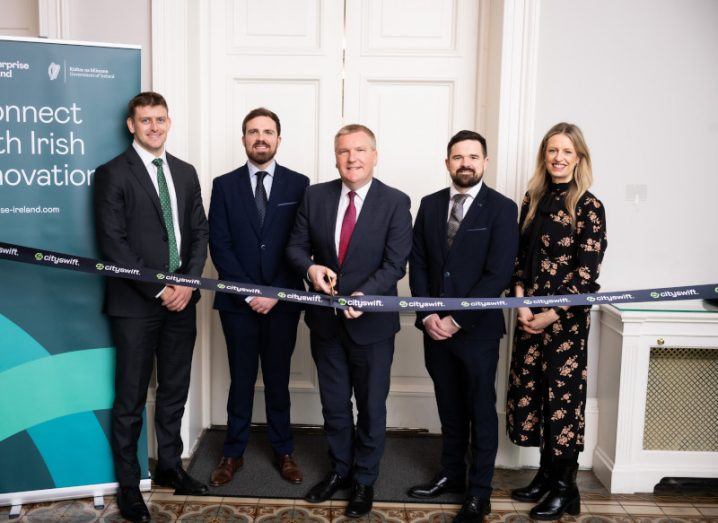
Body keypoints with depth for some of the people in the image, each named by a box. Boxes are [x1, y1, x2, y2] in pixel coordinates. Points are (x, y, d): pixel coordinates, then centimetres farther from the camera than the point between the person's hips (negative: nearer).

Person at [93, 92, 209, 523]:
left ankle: (169, 466, 32)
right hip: (136, 303, -5)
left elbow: (200, 232, 10)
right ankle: (129, 484, 20)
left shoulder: (186, 173, 12)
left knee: (175, 391, 15)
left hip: (181, 299, 5)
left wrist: (188, 283, -5)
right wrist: (159, 290, -13)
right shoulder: (113, 174, -5)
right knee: (131, 399, 5)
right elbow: (113, 243, -11)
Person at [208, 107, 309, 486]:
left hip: (283, 301, 0)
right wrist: (248, 292, -10)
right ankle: (233, 453, 24)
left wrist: (276, 293, -9)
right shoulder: (225, 185, 3)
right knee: (241, 380, 9)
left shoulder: (298, 184, 2)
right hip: (238, 302, 0)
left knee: (278, 379, 12)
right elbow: (219, 245, -2)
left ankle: (283, 451, 26)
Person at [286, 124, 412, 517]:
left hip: (372, 322, -3)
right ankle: (340, 470, 40)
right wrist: (310, 267, -19)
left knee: (371, 407, 13)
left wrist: (364, 295, -30)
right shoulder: (315, 196, 0)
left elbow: (395, 263, -14)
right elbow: (296, 245, 4)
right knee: (334, 405, 19)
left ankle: (364, 480, 33)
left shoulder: (396, 203, -10)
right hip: (326, 319, 3)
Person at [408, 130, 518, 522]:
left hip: (477, 329, -4)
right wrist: (427, 315, -5)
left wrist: (456, 320, -14)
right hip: (435, 327, 4)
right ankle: (452, 475, 33)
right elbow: (417, 263, 7)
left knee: (481, 411, 7)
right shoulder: (430, 205, 7)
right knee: (449, 409, 16)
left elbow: (498, 275, -13)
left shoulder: (501, 208, -7)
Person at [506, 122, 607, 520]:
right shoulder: (533, 201, 9)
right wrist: (521, 302, -4)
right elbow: (520, 258, 9)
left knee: (562, 394, 2)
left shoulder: (588, 207, -7)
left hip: (566, 316, -5)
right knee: (529, 390, 10)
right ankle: (546, 473, 28)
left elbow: (587, 271, -11)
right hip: (529, 314, 6)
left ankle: (565, 487, 18)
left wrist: (552, 314, -14)